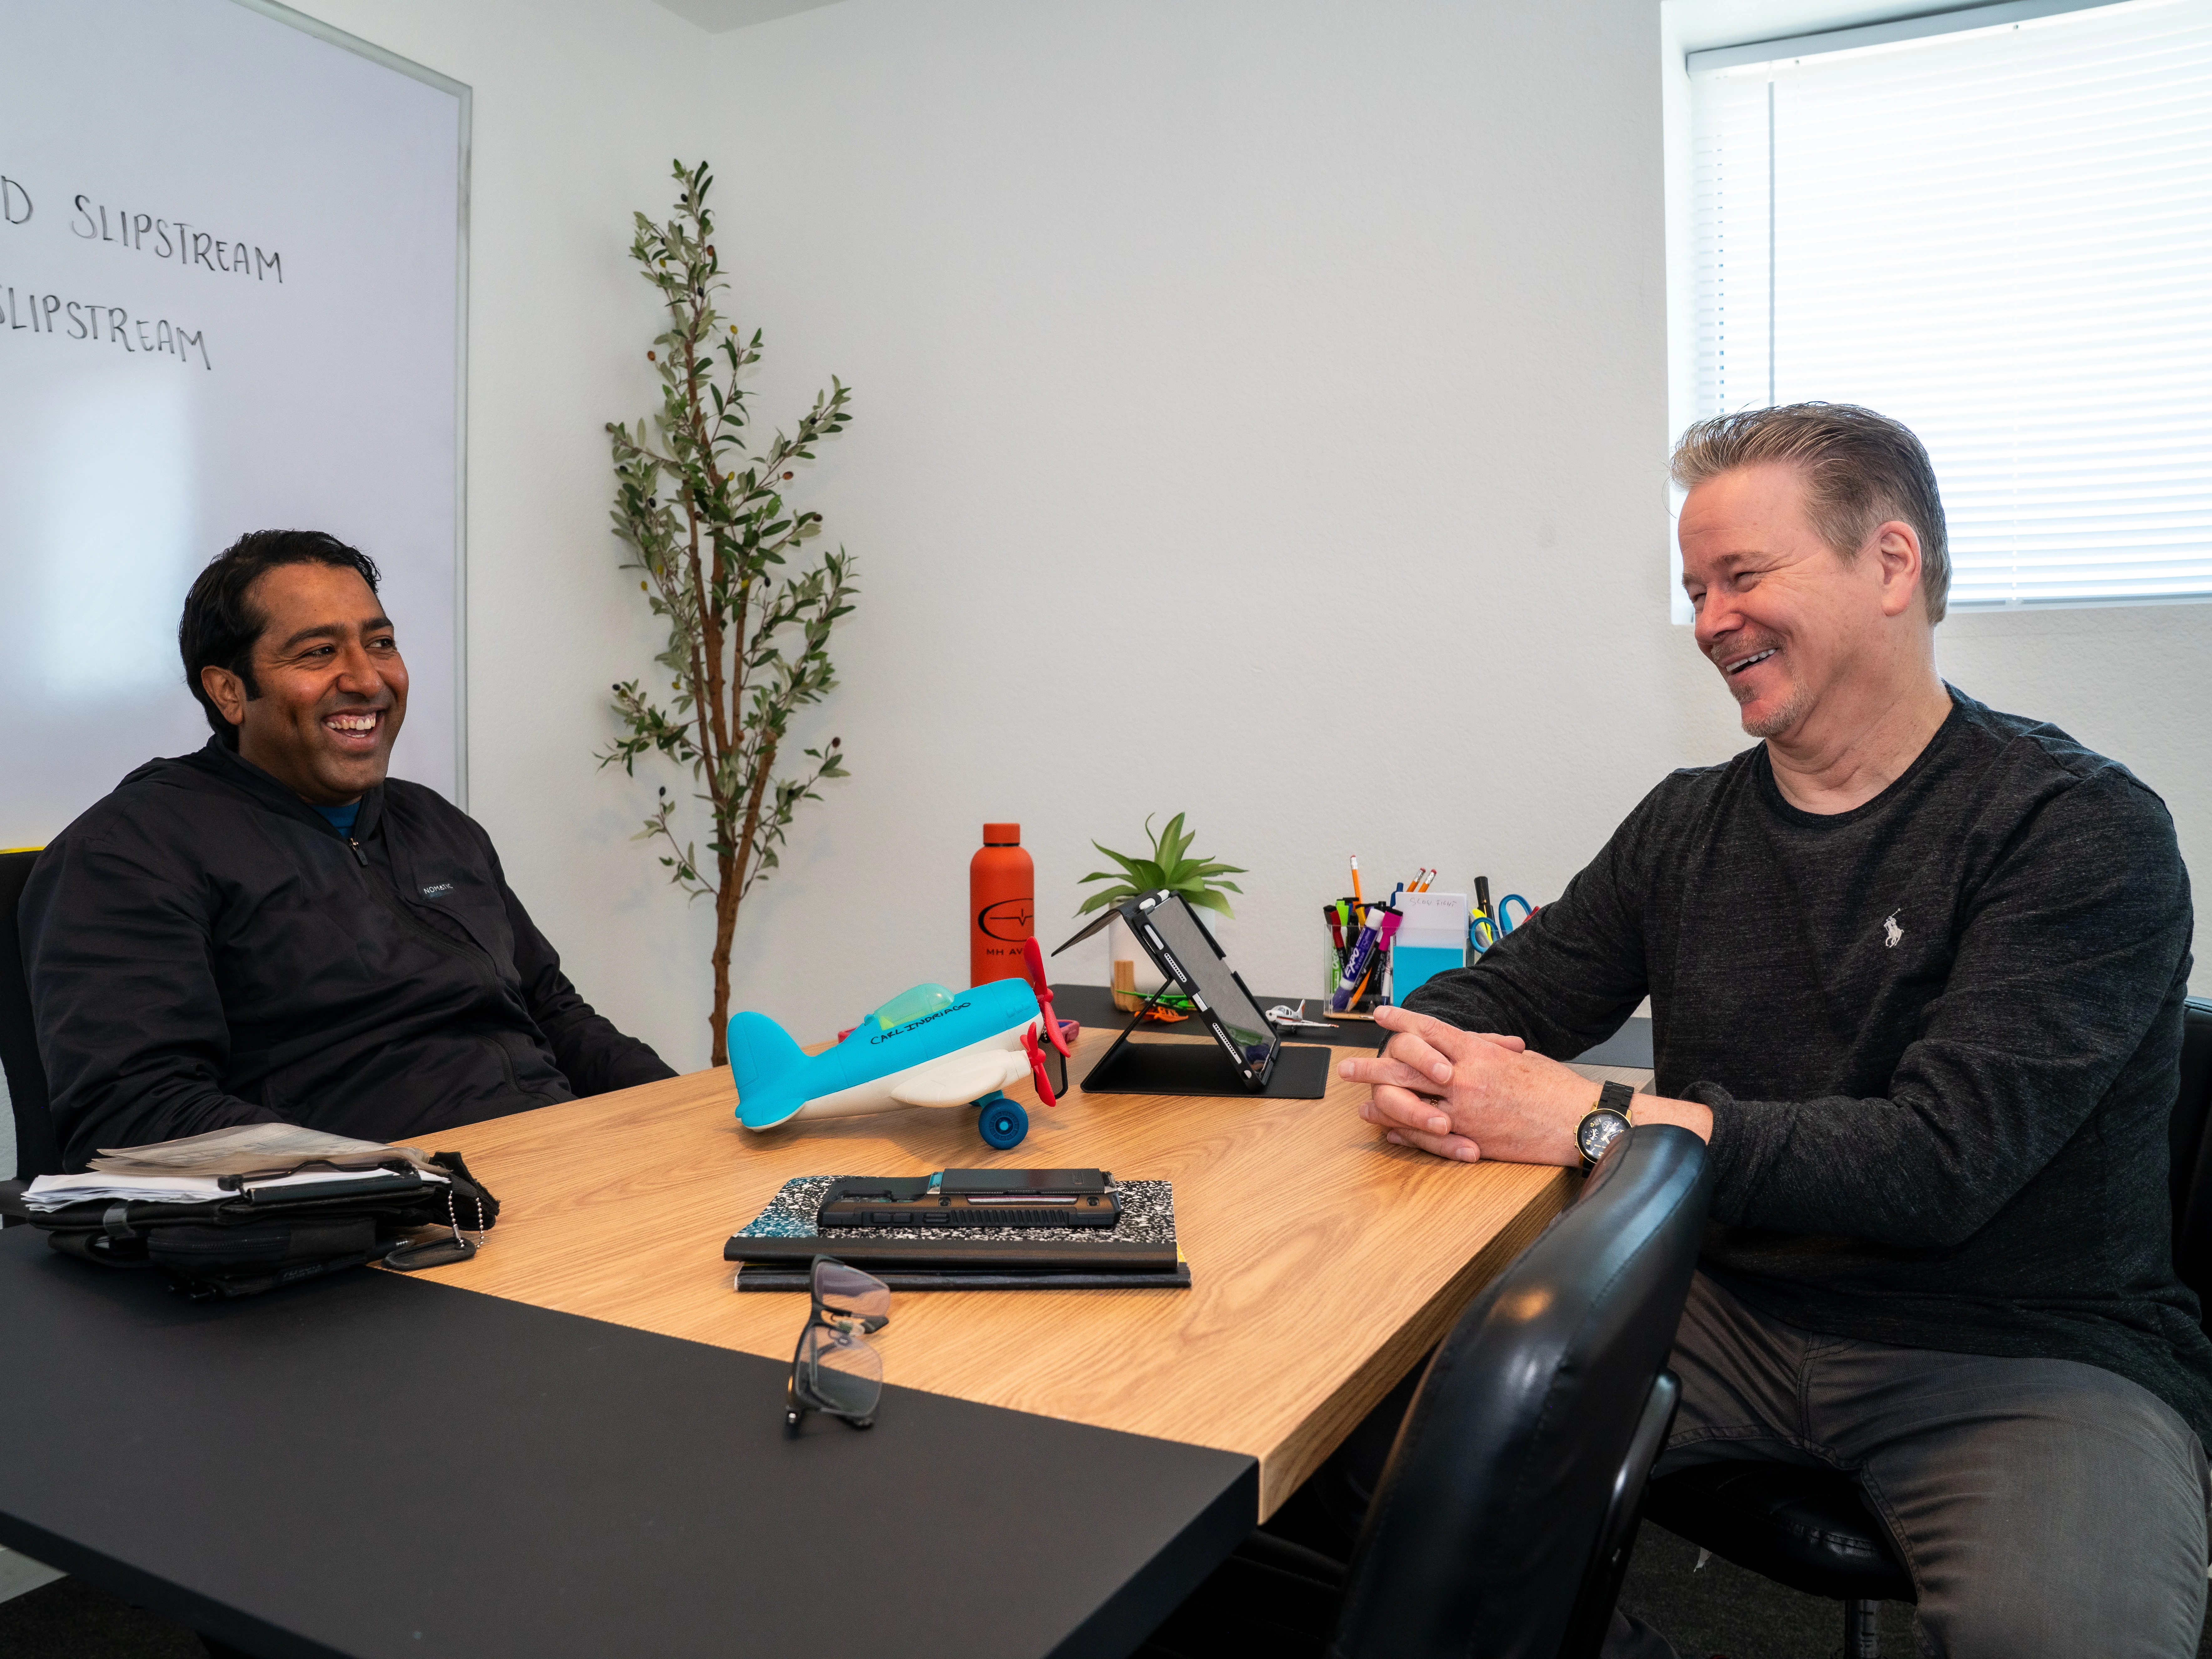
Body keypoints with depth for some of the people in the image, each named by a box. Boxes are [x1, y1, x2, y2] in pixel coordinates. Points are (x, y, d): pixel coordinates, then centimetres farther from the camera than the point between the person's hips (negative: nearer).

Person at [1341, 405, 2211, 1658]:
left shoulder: (2083, 834, -11)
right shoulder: (1688, 827, 6)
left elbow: (1941, 1157, -22)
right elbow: (1505, 996, 9)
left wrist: (1592, 1122, -26)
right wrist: (1422, 1062, -15)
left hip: (2031, 1351, -4)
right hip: (1737, 1310, 5)